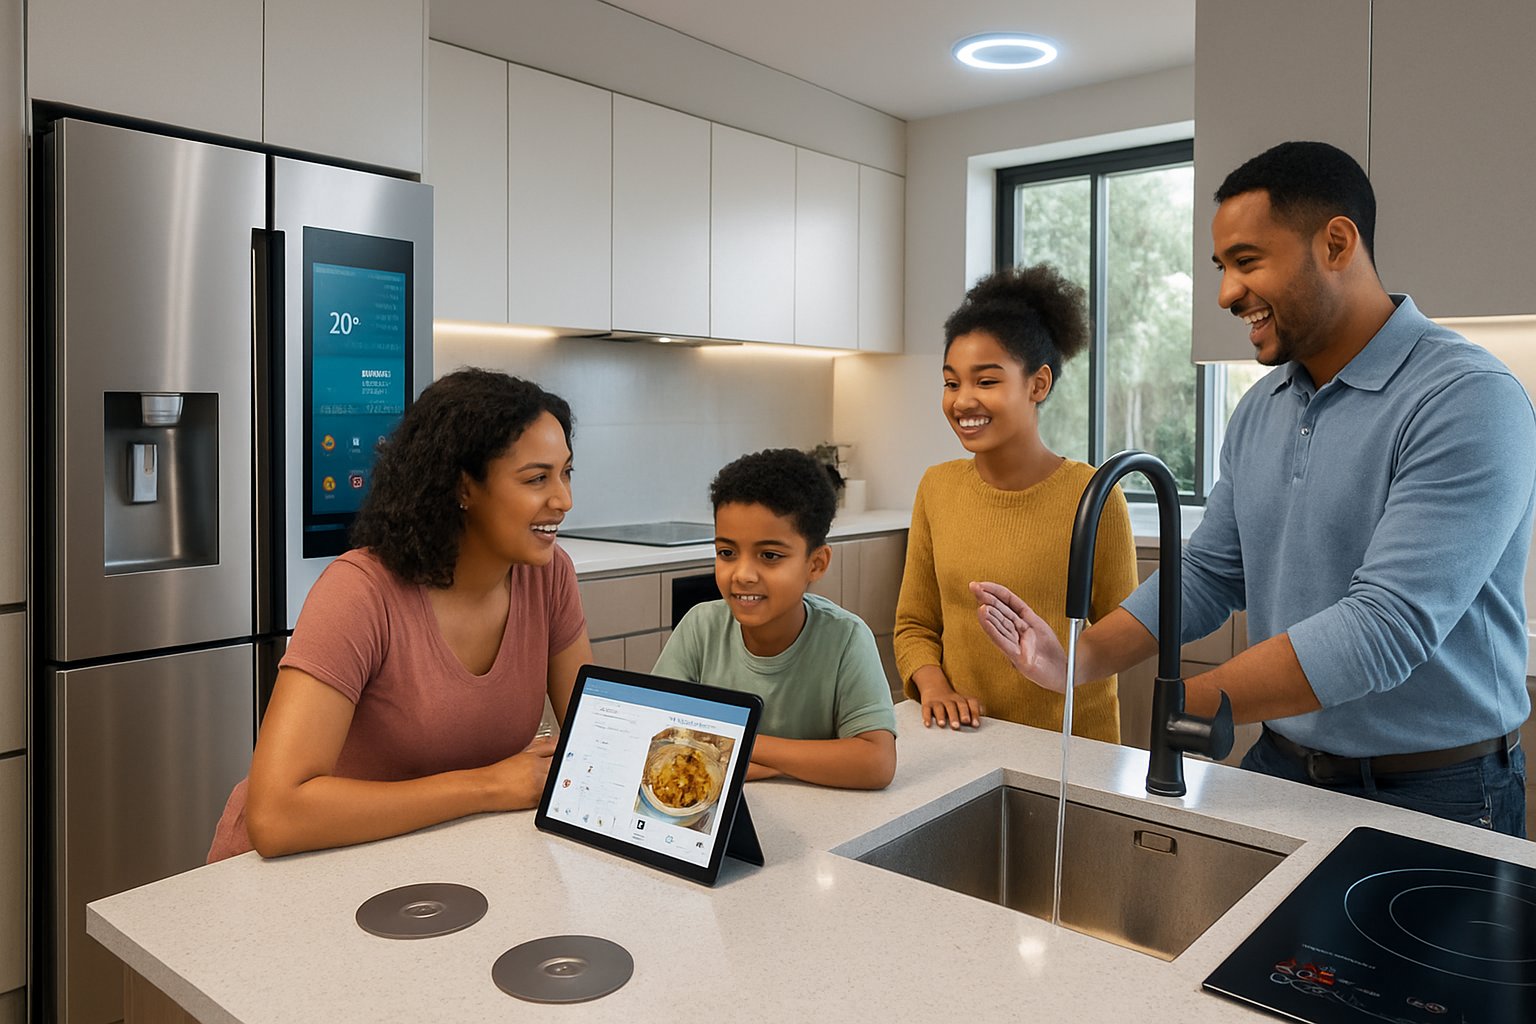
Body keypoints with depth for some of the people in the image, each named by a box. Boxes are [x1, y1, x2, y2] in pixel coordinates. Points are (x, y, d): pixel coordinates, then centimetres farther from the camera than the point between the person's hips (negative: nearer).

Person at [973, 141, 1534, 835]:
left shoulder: (1468, 401, -20)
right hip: (1283, 768, 6)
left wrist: (1183, 707, -31)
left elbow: (1388, 625, -28)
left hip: (1434, 796, -6)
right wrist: (1078, 660, -10)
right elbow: (1208, 574, 5)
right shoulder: (1260, 410, 4)